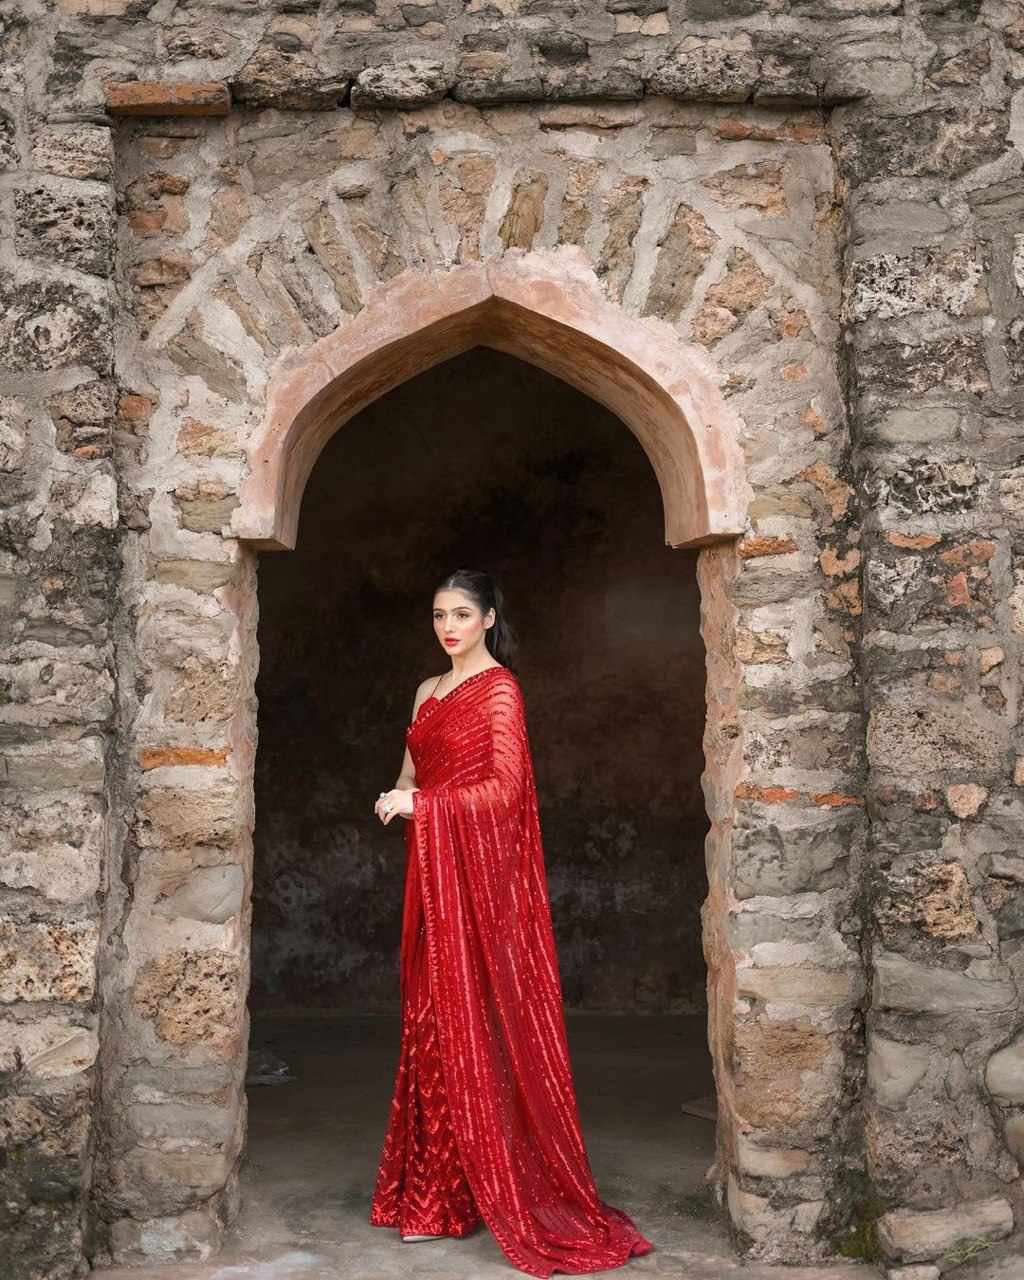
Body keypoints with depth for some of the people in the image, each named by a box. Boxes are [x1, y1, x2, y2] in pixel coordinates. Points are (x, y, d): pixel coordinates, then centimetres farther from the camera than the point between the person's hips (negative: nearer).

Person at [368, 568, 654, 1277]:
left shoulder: (500, 688, -6)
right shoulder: (429, 691, 16)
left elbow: (505, 786, -13)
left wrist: (423, 804, -14)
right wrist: (400, 798, -2)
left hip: (484, 874, -7)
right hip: (434, 873, 7)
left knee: (485, 1022, -4)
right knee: (434, 1024, 7)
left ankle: (510, 1191, 6)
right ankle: (437, 1194, 14)